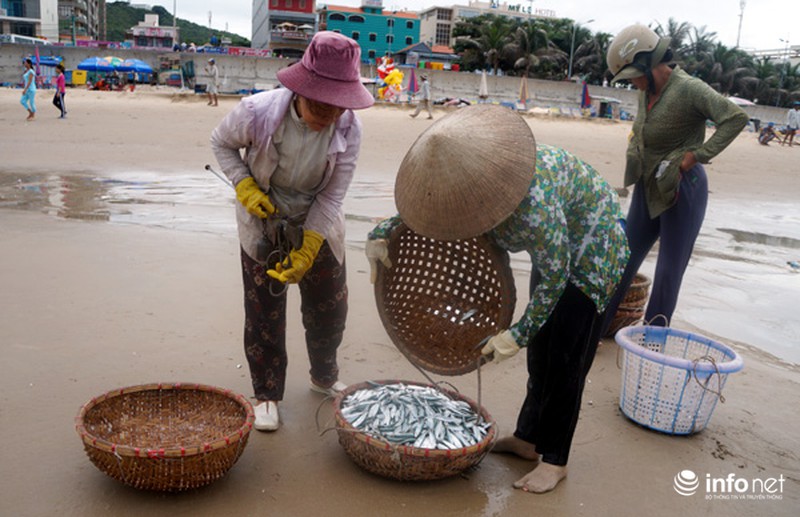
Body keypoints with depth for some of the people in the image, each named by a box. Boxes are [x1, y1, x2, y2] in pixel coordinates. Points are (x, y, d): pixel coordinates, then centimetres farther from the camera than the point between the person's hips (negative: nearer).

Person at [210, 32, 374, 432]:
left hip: (319, 226, 2)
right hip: (264, 222, -2)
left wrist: (307, 251, -22)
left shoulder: (348, 129, -22)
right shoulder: (258, 112, -27)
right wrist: (245, 186, -21)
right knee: (264, 312, 4)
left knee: (330, 306, 13)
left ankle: (325, 378, 39)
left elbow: (332, 196, -18)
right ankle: (267, 394, 23)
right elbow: (221, 143, -5)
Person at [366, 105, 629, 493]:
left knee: (565, 357, -5)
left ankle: (555, 460, 9)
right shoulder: (471, 178, -17)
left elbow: (554, 276, -30)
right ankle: (529, 439, 25)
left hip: (591, 251, -8)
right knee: (540, 348, 12)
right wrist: (380, 235, -8)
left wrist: (518, 334, -26)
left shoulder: (533, 199, -41)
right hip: (556, 248, 8)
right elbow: (419, 204, 4)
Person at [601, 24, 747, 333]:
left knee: (669, 270, 4)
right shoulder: (647, 91, 3)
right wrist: (631, 151, 7)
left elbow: (736, 118, -26)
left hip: (682, 190, -7)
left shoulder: (688, 89, -18)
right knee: (625, 260, 11)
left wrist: (695, 156, -26)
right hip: (648, 189, 7)